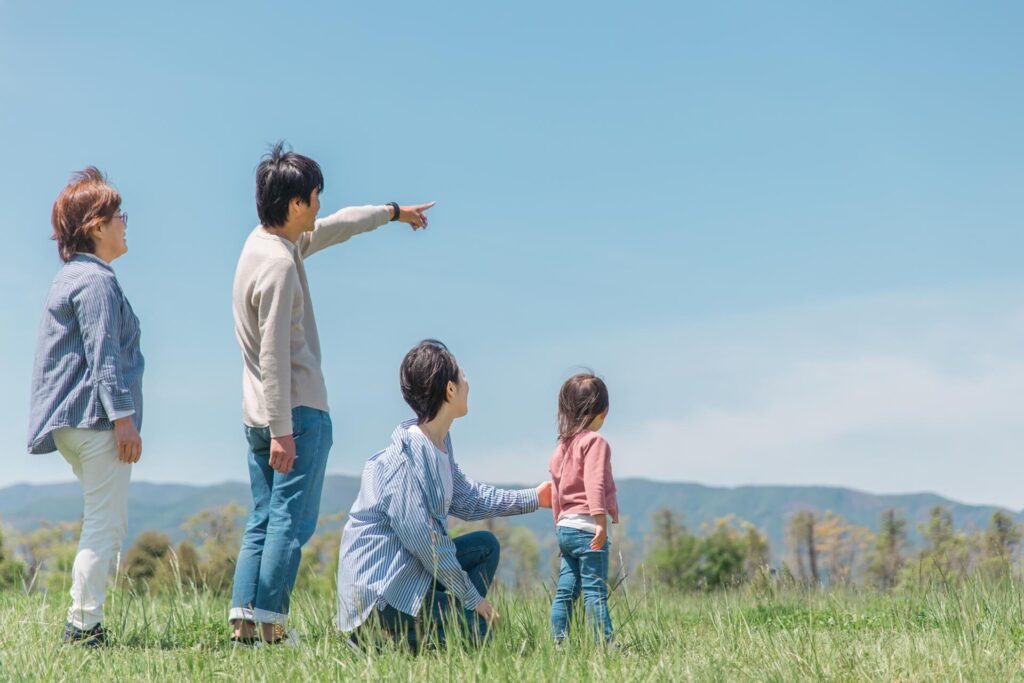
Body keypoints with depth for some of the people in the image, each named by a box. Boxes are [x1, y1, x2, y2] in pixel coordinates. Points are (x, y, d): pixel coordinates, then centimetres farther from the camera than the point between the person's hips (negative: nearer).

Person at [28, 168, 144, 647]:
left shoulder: (71, 277, 22)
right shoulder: (96, 280, -11)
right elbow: (103, 354, -18)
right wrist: (123, 415, -21)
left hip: (72, 422, 11)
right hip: (96, 417, -11)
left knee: (109, 524, 14)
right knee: (105, 524, -8)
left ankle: (84, 622, 14)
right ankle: (83, 625, -8)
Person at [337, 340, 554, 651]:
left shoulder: (440, 444, 7)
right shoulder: (406, 457, -23)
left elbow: (467, 499, 22)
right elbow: (423, 538, -22)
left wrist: (533, 498, 22)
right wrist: (472, 597, -13)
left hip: (408, 570, 10)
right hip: (379, 592, -10)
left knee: (485, 545, 13)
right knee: (481, 627, -7)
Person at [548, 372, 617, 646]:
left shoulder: (562, 446, 17)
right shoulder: (595, 441, -8)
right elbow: (594, 484, -19)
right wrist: (601, 520, -24)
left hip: (565, 526, 8)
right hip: (587, 526, -8)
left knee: (565, 590, 8)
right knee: (595, 590, -9)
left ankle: (558, 643, 8)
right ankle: (604, 643, -10)